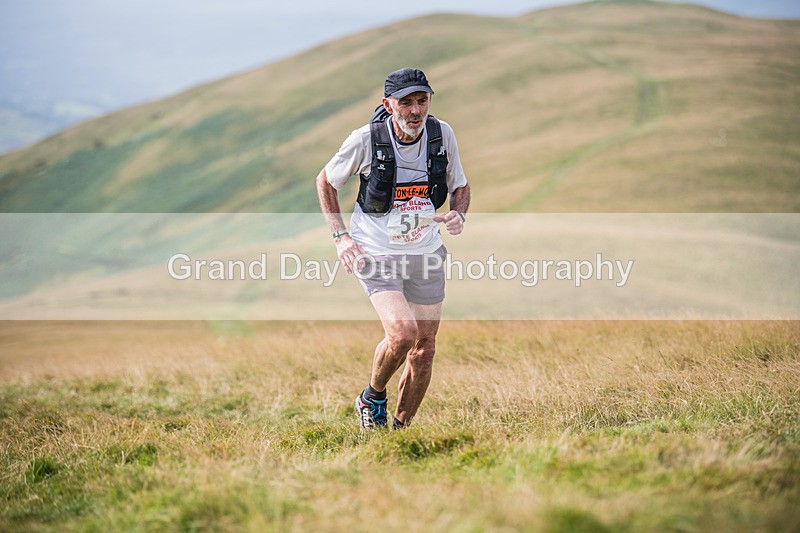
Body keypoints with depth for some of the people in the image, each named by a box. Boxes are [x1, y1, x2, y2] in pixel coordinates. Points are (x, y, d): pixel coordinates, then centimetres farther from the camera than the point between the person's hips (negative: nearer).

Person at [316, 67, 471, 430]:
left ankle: (400, 429, 25)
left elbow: (460, 187, 10)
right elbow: (325, 182, 1)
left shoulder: (442, 135, -6)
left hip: (426, 254, 4)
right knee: (402, 332, -24)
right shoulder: (366, 140, -15)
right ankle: (373, 397, 6)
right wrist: (340, 236, -9)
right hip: (376, 255, -4)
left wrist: (458, 215, -13)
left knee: (424, 350, 5)